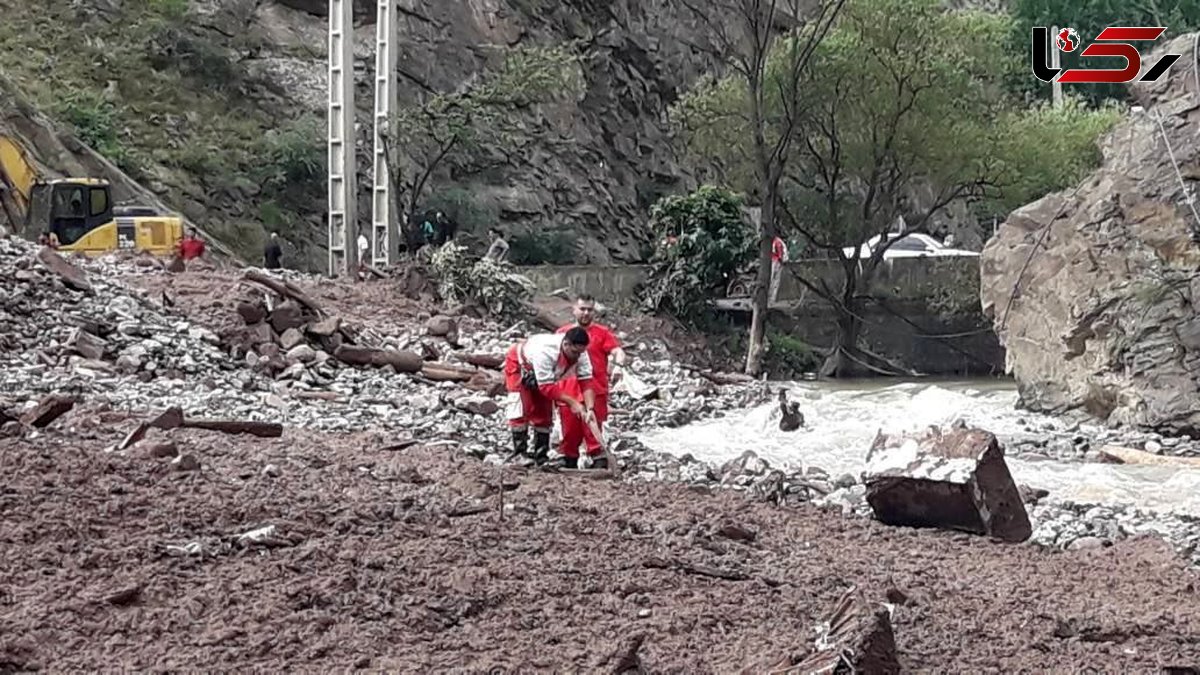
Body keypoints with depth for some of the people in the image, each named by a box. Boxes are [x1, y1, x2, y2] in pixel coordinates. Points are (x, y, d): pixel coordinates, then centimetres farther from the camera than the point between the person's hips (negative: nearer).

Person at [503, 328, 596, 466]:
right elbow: (547, 387, -41)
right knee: (522, 408, -18)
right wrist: (572, 402, -40)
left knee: (544, 413, 3)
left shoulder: (580, 353, -27)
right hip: (518, 364, -6)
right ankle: (519, 452, -11)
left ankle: (541, 457, 11)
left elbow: (586, 382, -25)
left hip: (544, 373, 6)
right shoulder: (545, 351, -45)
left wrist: (589, 409, -38)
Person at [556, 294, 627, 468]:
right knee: (569, 430, 8)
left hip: (594, 392, -3)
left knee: (593, 429, -7)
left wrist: (618, 365, -28)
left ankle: (599, 463, -3)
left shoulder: (602, 332, 4)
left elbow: (618, 351, -7)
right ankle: (569, 465, 18)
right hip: (569, 393, 3)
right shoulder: (563, 333, 13)